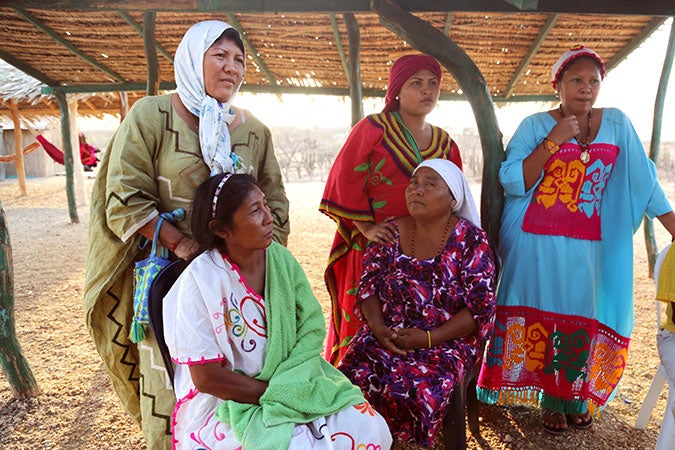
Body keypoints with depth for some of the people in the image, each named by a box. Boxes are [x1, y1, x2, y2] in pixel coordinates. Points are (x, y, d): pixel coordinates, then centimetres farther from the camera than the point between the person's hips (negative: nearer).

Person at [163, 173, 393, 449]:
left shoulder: (280, 259, -4)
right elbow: (207, 378, -16)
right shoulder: (201, 281, -19)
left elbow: (311, 327, -3)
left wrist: (284, 386, -17)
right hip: (224, 403, -4)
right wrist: (275, 394, -14)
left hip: (293, 385, 5)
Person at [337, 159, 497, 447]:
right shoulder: (391, 232, 3)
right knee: (354, 377, -22)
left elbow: (481, 308, -8)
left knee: (416, 386, -29)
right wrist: (379, 329, -13)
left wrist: (429, 338, -17)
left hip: (447, 339, -2)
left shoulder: (472, 241, -6)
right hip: (386, 334, 3)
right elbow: (368, 287, 5)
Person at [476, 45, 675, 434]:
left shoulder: (617, 124, 6)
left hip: (589, 248, 3)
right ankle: (550, 400, 20)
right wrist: (553, 141, -14)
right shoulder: (534, 125, -1)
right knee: (543, 318, 3)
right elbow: (513, 183, -10)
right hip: (538, 244, -2)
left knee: (583, 320, 7)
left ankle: (574, 398, 28)